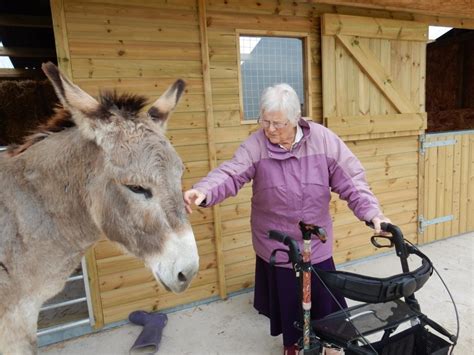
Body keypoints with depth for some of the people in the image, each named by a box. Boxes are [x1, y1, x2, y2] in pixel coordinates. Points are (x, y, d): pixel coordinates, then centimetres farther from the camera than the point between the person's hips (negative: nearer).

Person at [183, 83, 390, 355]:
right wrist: (204, 192, -44)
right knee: (285, 296, 16)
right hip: (276, 241, 0)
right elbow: (230, 174, -24)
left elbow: (351, 181, -11)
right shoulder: (256, 145, -14)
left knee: (323, 292, 16)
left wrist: (373, 213, -21)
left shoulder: (324, 139, -12)